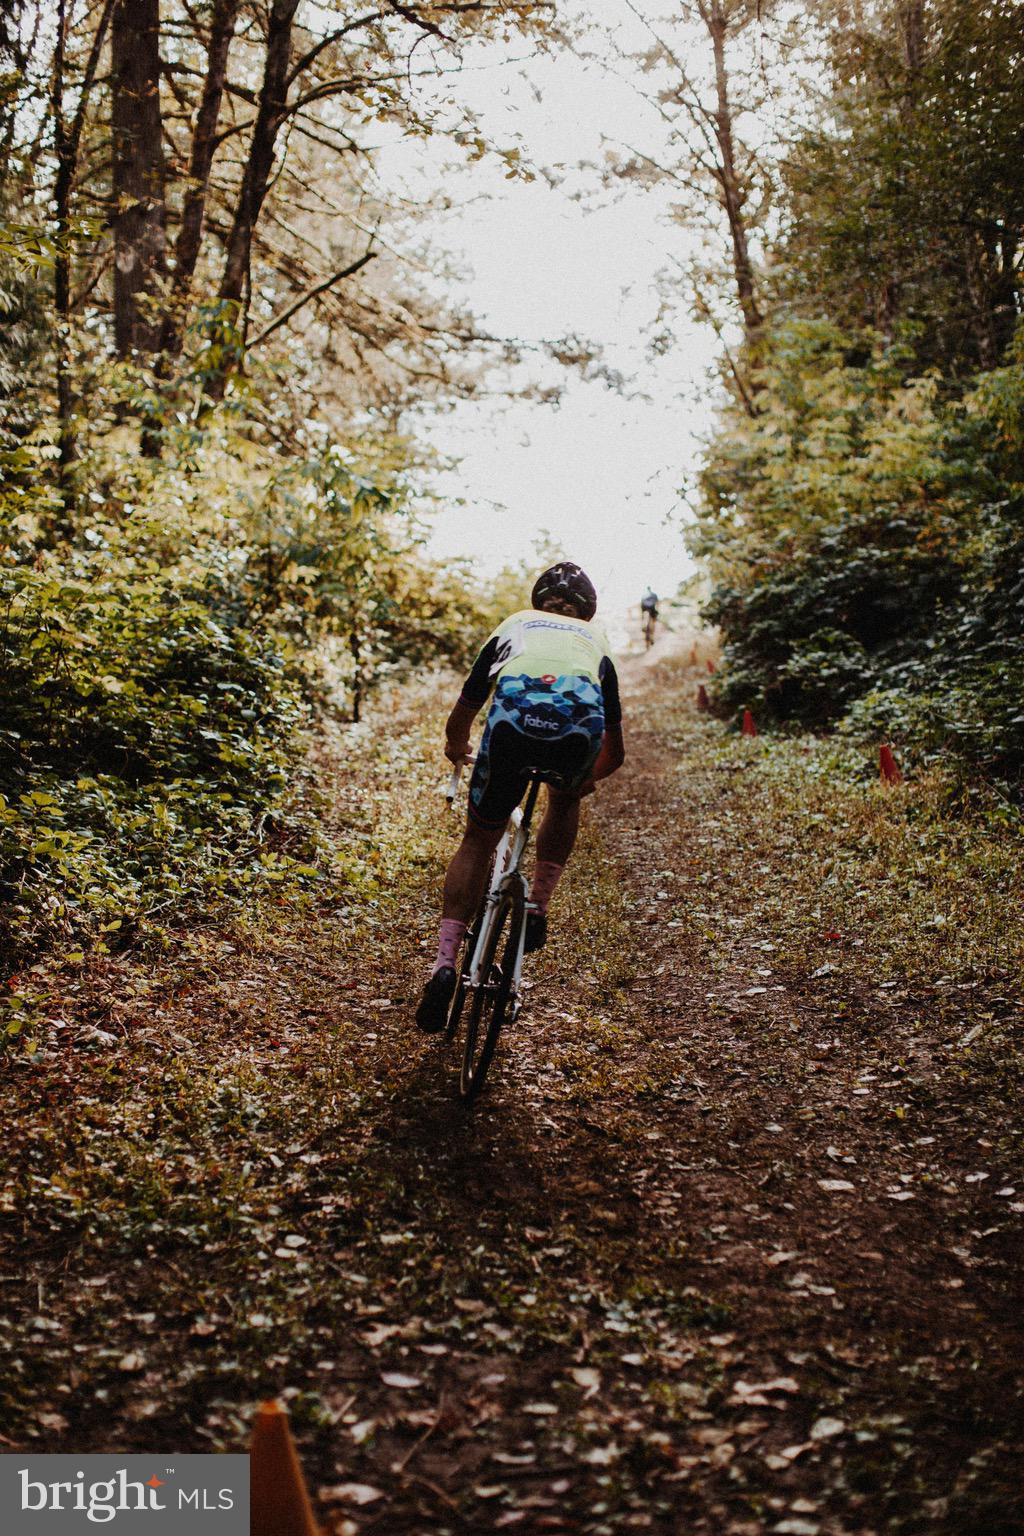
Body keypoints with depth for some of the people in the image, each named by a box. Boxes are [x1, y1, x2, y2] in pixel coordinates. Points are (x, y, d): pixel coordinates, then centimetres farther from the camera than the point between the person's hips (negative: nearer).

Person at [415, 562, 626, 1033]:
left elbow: (460, 719, 44)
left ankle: (445, 960, 6)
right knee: (565, 800, 36)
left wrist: (456, 749, 67)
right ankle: (537, 910, 27)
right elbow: (615, 754, 42)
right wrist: (586, 777, 63)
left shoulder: (513, 626, 38)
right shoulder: (596, 640, 39)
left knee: (478, 840, 18)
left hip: (513, 720, -1)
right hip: (581, 726, 1)